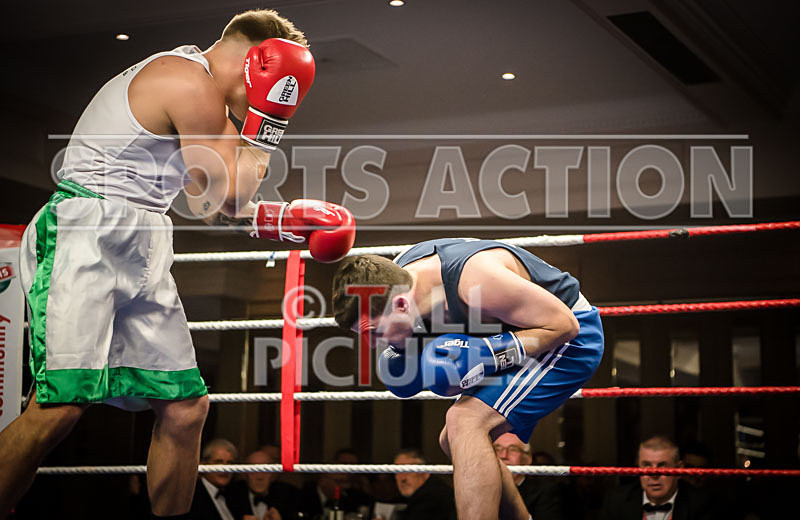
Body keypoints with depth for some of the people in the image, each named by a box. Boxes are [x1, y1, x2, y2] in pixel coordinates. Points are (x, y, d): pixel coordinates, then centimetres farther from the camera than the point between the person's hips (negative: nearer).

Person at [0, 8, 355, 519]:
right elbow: (227, 196, -7)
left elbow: (212, 206, 24)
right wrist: (268, 116, -3)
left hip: (139, 256, 10)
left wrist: (287, 220, 18)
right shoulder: (193, 84, -11)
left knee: (186, 406, 6)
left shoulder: (182, 79, 22)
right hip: (86, 235, -10)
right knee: (61, 405, -20)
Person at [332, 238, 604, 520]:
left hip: (570, 337, -9)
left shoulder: (474, 277, -36)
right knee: (454, 442, 12)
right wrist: (406, 356, -10)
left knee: (465, 422, -26)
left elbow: (564, 324, -27)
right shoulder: (397, 272, -11)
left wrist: (487, 354, -35)